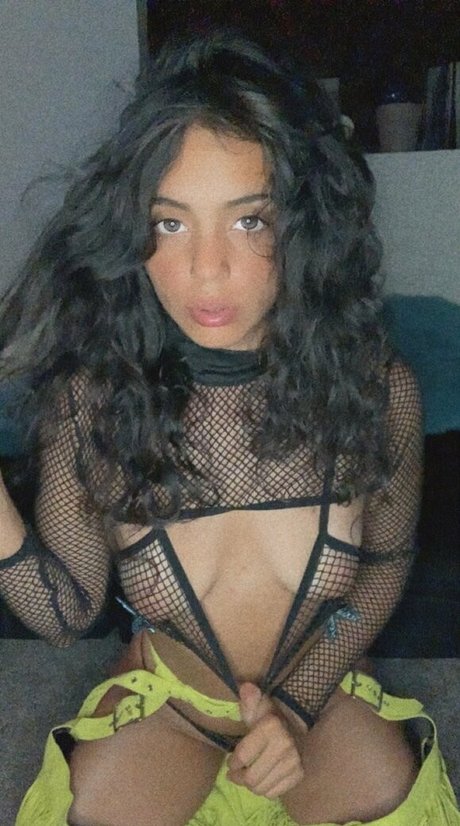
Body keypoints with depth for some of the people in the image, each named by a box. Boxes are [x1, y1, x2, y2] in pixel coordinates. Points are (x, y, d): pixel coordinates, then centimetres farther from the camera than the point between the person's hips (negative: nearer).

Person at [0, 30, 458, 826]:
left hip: (320, 695, 1)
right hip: (163, 702, 0)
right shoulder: (89, 399, -21)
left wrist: (297, 703, -12)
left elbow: (387, 564, -4)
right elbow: (67, 612, -16)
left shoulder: (376, 390, -21)